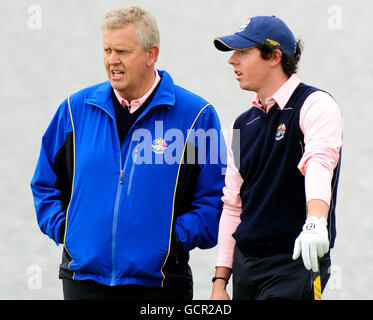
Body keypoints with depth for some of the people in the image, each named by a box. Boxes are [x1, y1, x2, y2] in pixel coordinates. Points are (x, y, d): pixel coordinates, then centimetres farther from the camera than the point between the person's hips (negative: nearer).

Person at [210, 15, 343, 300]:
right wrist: (220, 280, 11)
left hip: (297, 264, -7)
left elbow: (320, 160, -28)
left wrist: (315, 221, -47)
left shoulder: (315, 105, -8)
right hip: (245, 263, 7)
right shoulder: (244, 124, 14)